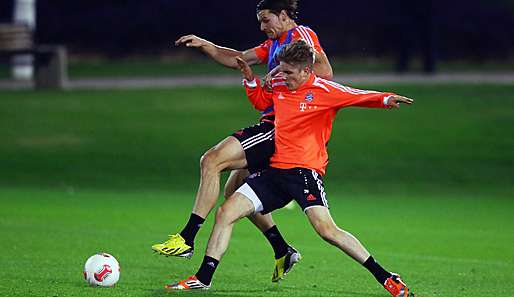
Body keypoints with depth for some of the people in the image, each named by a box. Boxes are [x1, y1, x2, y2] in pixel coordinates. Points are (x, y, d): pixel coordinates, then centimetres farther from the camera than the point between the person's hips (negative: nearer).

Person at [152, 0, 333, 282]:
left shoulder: (302, 35, -6)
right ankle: (283, 252, 17)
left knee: (212, 160, -19)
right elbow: (238, 59, 30)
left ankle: (186, 239, -22)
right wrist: (204, 45, 18)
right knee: (235, 190, 15)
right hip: (271, 124, 11)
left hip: (281, 127, -11)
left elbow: (325, 71, -20)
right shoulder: (273, 43, 23)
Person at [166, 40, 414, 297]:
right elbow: (260, 101, 32)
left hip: (305, 170, -7)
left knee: (327, 230, -24)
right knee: (225, 213, 0)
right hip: (275, 170, 7)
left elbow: (359, 97, -18)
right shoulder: (278, 87, 11)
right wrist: (250, 79, 15)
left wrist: (386, 99, -36)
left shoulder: (324, 91, -8)